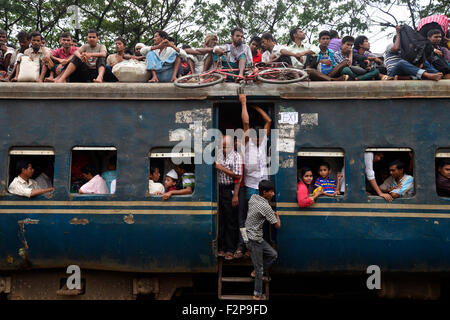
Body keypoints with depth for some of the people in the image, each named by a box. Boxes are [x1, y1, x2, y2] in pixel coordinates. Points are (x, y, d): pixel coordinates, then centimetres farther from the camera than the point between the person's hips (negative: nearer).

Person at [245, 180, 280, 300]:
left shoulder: (253, 197, 0)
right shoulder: (266, 207, -23)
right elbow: (278, 225, -16)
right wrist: (276, 215, 5)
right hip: (253, 240, -9)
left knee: (273, 254, 15)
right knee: (259, 267, 2)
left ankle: (256, 272, 26)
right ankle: (257, 294, 13)